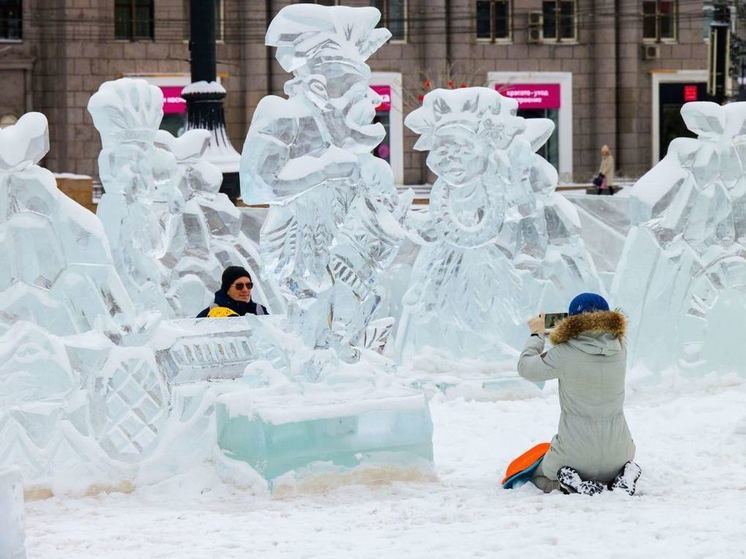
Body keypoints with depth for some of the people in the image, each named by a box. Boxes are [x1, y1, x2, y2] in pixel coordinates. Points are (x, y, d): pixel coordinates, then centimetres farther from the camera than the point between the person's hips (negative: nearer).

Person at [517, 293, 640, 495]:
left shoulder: (565, 353, -17)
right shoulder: (619, 349, -5)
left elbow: (526, 368, -2)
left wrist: (536, 334, 14)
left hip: (575, 452, -4)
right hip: (617, 452, 4)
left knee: (538, 477, 24)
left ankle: (579, 486, -7)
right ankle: (623, 479, 2)